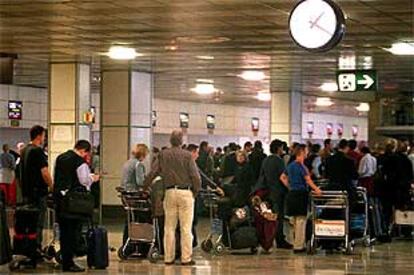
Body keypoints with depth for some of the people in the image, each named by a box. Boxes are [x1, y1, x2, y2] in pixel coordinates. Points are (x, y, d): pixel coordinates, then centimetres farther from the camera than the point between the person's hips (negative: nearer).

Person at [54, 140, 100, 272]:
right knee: (73, 230, -2)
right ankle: (69, 263, -3)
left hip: (59, 196, 7)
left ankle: (65, 260, 19)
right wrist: (93, 178, 6)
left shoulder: (60, 158, 12)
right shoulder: (80, 162, -13)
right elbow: (85, 181, -14)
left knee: (63, 230, 14)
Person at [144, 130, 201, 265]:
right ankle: (186, 258, -1)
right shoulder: (187, 155, -5)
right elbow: (195, 176, -7)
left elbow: (152, 173, 3)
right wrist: (196, 191, 8)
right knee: (186, 227, 0)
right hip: (185, 192, -3)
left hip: (170, 192, 3)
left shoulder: (163, 155, 3)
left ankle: (168, 257, 10)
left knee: (169, 227, 9)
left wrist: (145, 188, 15)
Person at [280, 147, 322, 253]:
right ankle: (298, 246, -6)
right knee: (301, 219, -5)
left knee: (295, 220, 16)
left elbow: (282, 177, 21)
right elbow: (307, 179, -19)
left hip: (292, 194, 9)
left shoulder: (290, 165, 13)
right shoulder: (301, 166, -13)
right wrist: (316, 189, -17)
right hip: (300, 194, -9)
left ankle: (296, 244, 22)